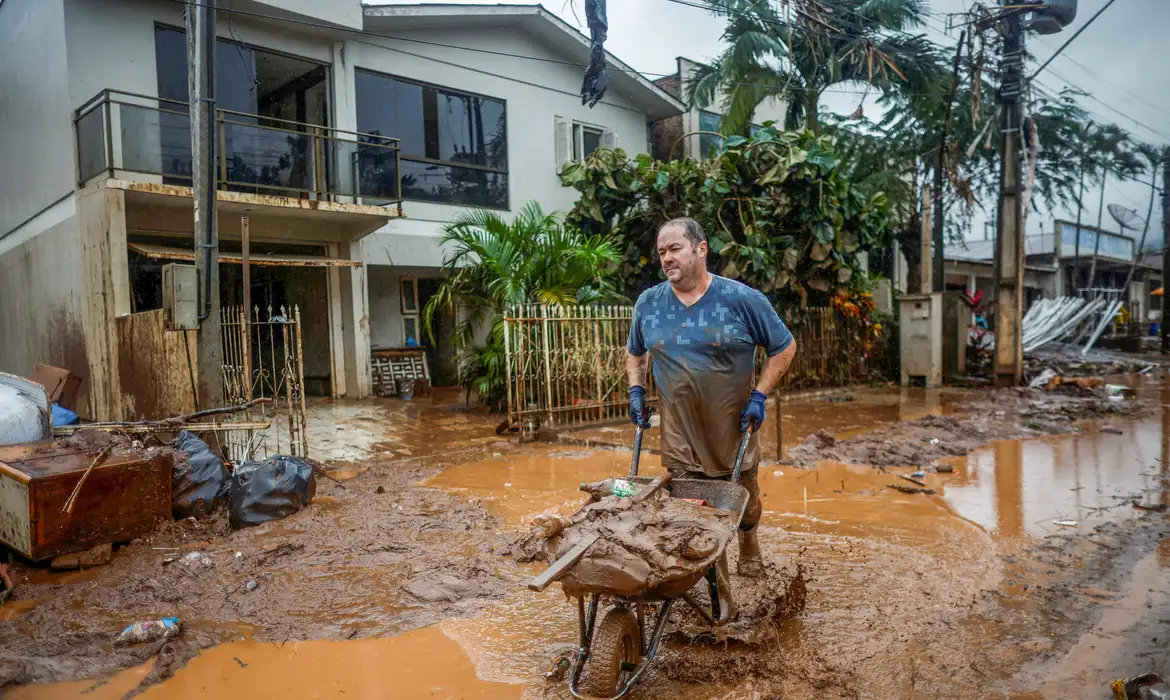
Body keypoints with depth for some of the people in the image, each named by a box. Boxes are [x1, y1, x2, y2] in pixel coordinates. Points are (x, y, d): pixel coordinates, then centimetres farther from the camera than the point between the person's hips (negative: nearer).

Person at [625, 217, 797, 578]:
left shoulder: (742, 299, -11)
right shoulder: (648, 303, -1)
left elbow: (784, 347, -2)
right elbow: (634, 352, 17)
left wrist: (759, 395, -9)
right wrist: (636, 390, 2)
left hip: (733, 430, -1)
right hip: (679, 436, 1)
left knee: (745, 501, 16)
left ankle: (749, 551, 44)